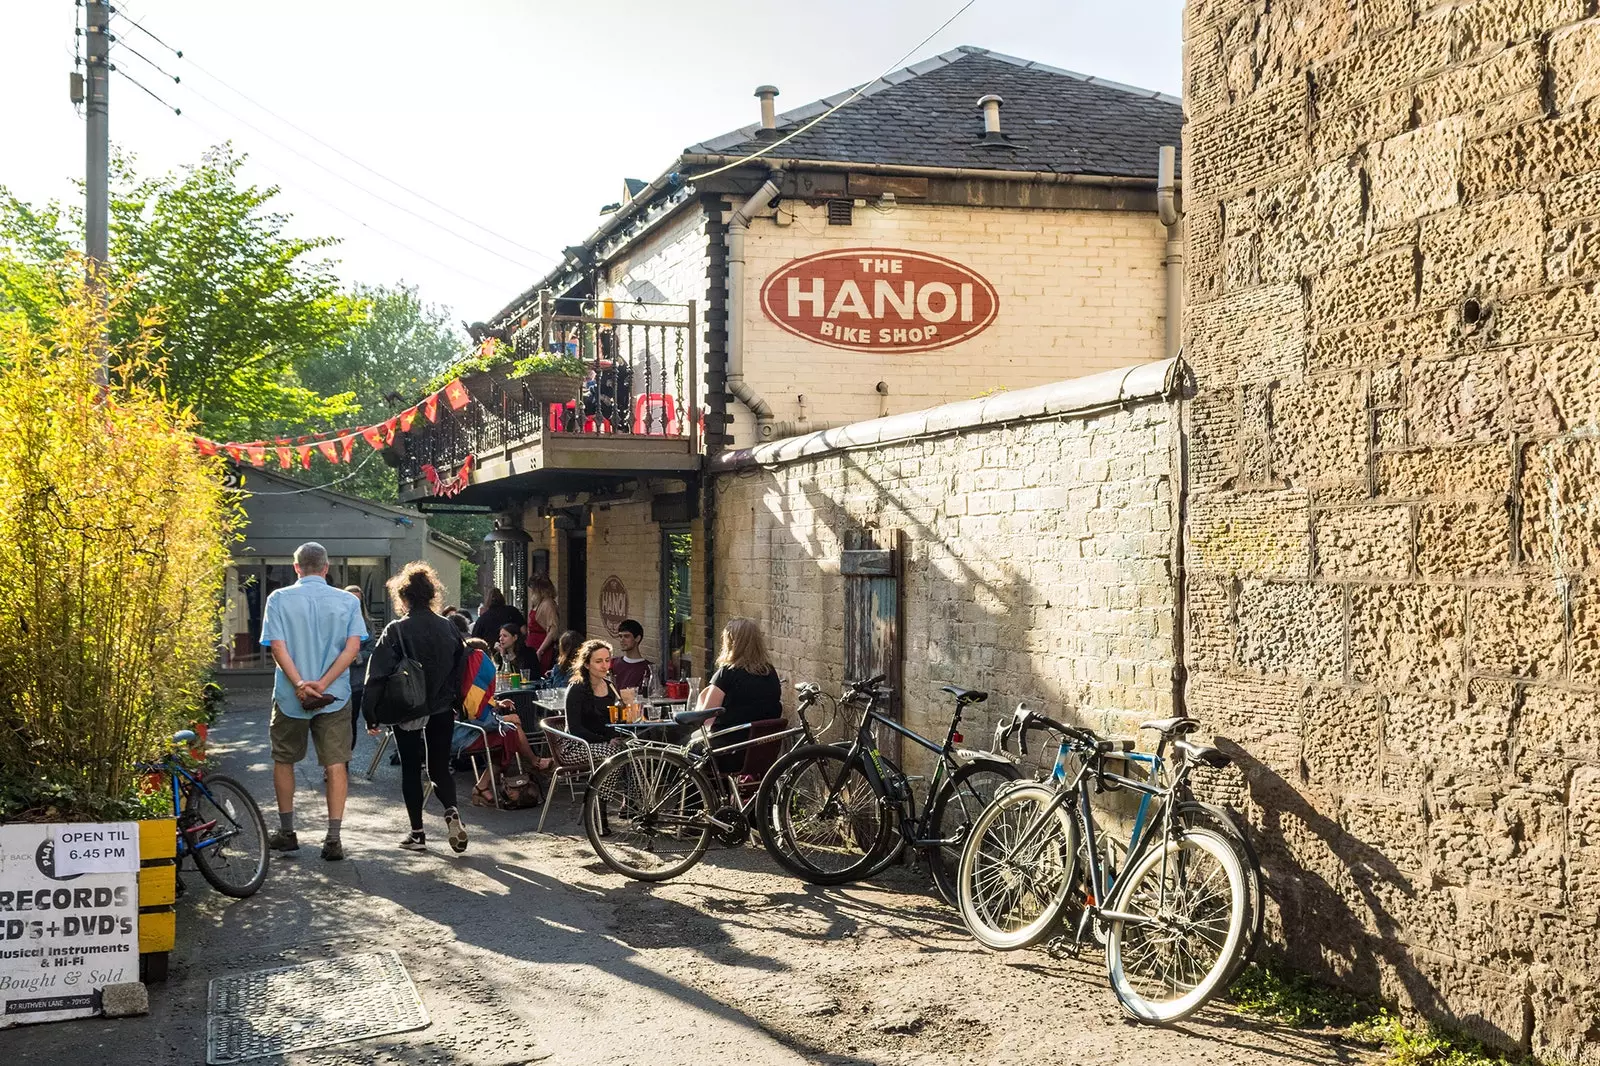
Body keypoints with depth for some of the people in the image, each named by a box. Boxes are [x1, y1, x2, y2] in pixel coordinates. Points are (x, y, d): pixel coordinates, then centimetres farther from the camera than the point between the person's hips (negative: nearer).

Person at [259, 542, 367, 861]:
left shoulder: (279, 599, -2)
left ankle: (287, 833, 24)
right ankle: (333, 838, -4)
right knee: (336, 764, 2)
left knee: (283, 760, 17)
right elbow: (353, 647, -9)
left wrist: (300, 684, -17)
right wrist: (323, 684, -13)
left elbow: (278, 647, -12)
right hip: (335, 697, 0)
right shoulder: (347, 601, 0)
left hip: (290, 696, 0)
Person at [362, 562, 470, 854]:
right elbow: (462, 670, 4)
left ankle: (417, 833, 11)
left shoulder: (396, 631, -11)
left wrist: (371, 715, -7)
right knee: (440, 768, 15)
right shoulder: (449, 629, 0)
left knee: (411, 770, 10)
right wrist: (457, 704, 14)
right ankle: (451, 812, -11)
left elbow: (377, 676, -13)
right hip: (442, 711, 3)